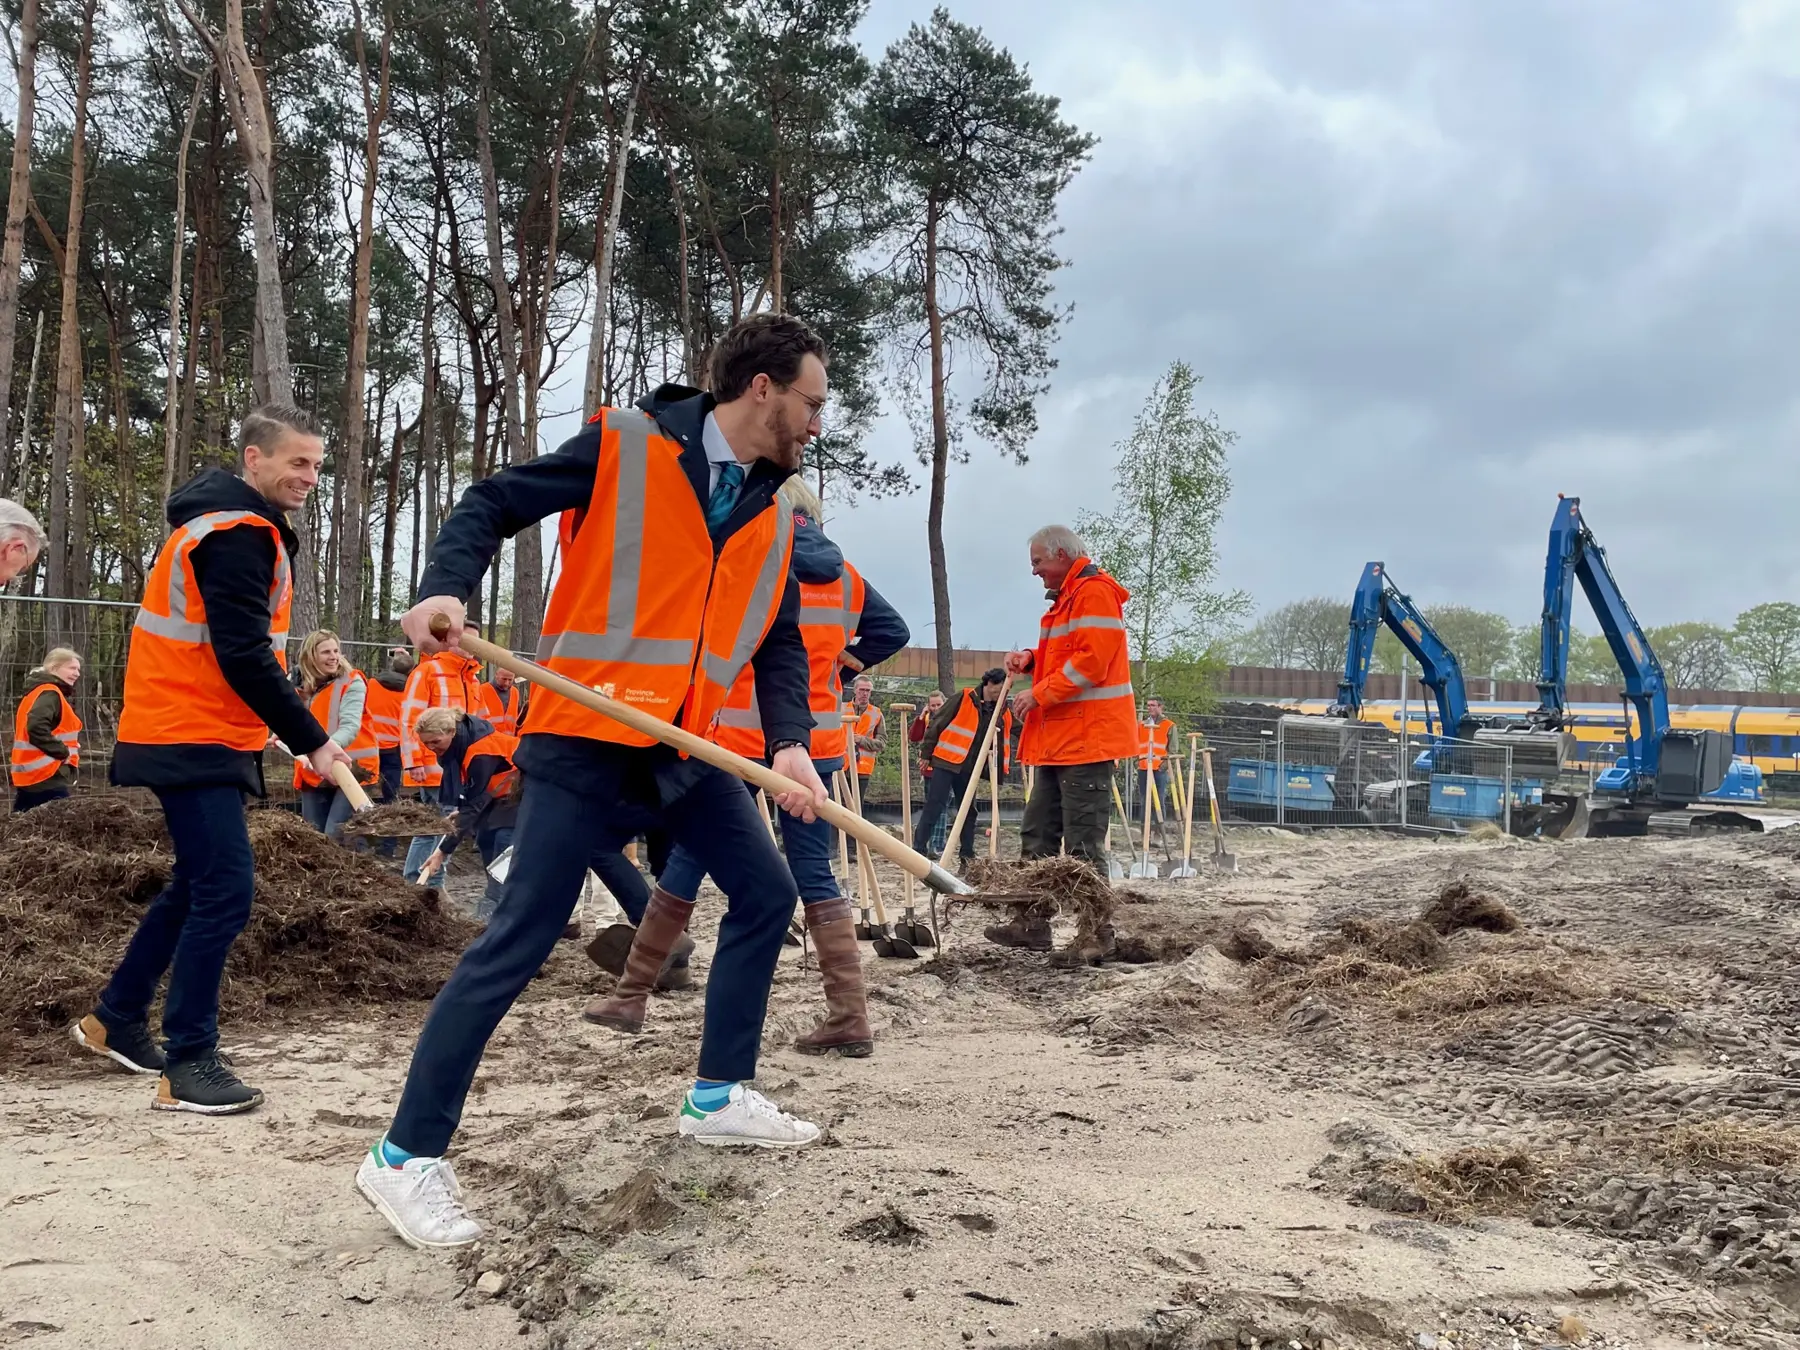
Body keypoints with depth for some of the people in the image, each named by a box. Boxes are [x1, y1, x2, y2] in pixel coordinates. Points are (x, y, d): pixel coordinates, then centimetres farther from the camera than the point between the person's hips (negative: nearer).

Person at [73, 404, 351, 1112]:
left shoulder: (237, 526, 15)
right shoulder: (236, 533, -17)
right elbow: (244, 656, -23)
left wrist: (298, 732, 12)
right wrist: (310, 740, -19)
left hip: (195, 736, 11)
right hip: (194, 740, -11)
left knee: (198, 886, 18)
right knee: (225, 892, -11)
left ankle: (114, 1020, 32)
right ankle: (188, 1065, -4)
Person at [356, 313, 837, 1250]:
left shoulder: (774, 513, 10)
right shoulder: (625, 446, -9)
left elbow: (779, 642, 11)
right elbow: (492, 505, -6)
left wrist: (789, 742, -5)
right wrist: (445, 586, -25)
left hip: (687, 748, 8)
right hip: (584, 741, -7)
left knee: (766, 895, 12)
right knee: (517, 944, -8)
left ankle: (719, 1097, 29)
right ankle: (405, 1157, 4)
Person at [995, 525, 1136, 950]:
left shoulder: (1095, 592, -12)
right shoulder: (1066, 598, 22)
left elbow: (1091, 661, -22)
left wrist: (1039, 694, -17)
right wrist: (1030, 660, 11)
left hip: (1087, 739, -11)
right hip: (1058, 740, 11)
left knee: (1083, 845, -6)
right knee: (1037, 835, 11)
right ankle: (1032, 925, 17)